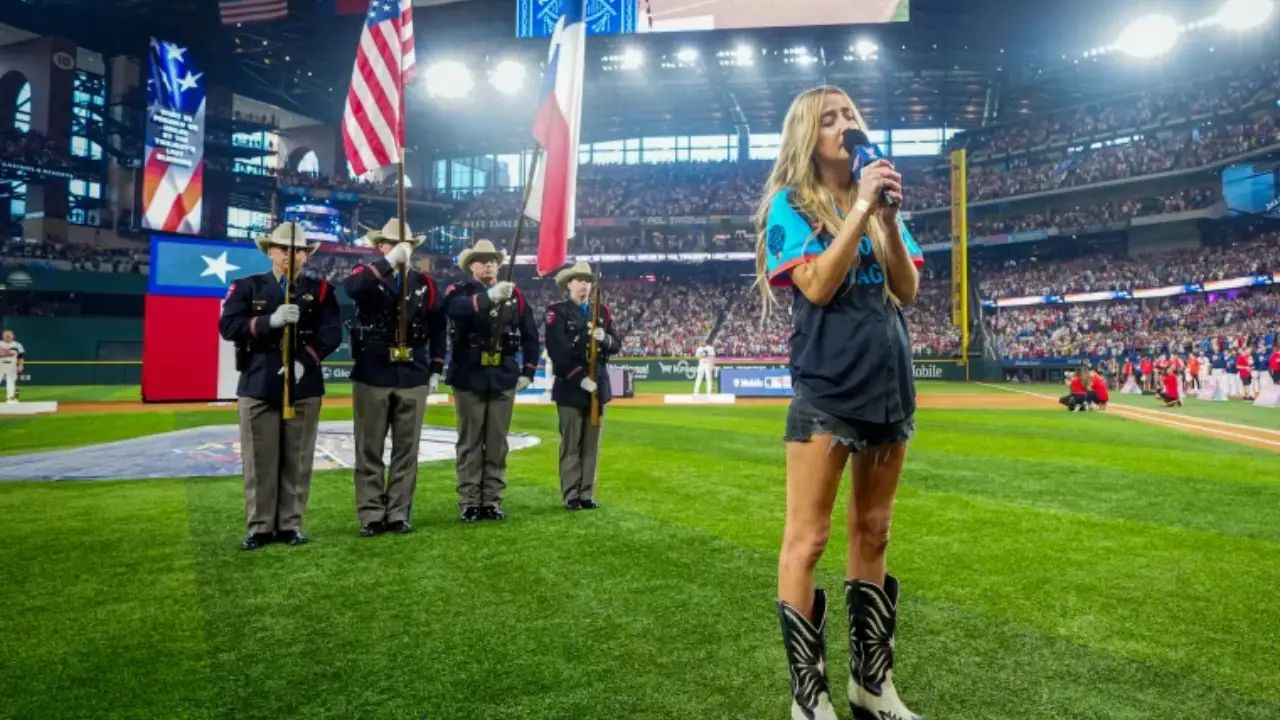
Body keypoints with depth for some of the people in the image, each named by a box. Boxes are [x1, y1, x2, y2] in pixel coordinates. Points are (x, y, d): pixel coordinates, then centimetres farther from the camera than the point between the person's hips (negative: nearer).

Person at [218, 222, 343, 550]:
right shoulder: (247, 287, 8)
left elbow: (331, 332, -4)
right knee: (259, 461, 3)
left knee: (298, 460, 4)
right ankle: (260, 527, 13)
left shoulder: (320, 290, 8)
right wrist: (270, 320, -21)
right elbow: (228, 326, -6)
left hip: (304, 385, 0)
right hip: (258, 384, 0)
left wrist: (305, 360, -19)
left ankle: (290, 525, 14)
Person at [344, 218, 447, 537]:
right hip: (372, 377, -2)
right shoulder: (367, 275, 1)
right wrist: (389, 262, -30)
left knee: (406, 450, 6)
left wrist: (436, 370, 7)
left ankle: (399, 514, 15)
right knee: (370, 450, 3)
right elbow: (353, 289, -25)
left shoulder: (424, 284, 9)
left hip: (413, 378, 2)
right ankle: (371, 516, 12)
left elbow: (438, 328, 12)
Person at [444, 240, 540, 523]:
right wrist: (489, 296, -41)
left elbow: (530, 336, 11)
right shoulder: (459, 291, -1)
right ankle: (469, 502, 10)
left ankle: (492, 501, 15)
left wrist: (528, 371, 4)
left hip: (504, 378, 2)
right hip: (469, 379, -2)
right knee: (470, 443, 4)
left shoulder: (515, 295, 8)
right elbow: (454, 308, -27)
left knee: (497, 443, 6)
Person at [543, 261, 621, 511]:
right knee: (571, 444, 1)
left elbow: (617, 345, 8)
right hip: (571, 388, -4)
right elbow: (558, 352, -13)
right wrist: (580, 378, -19)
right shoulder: (557, 312, -3)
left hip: (598, 385, 5)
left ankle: (587, 494, 13)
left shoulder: (602, 311, 13)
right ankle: (571, 495, 7)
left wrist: (605, 339, -15)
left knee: (592, 444, 7)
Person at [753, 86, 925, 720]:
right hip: (827, 386, -6)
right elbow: (817, 286, -15)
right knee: (807, 539, -4)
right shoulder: (791, 204, -1)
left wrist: (890, 217, -5)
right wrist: (861, 209, -13)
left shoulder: (879, 199, 15)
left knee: (872, 533, 12)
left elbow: (908, 292, 6)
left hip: (889, 381, 6)